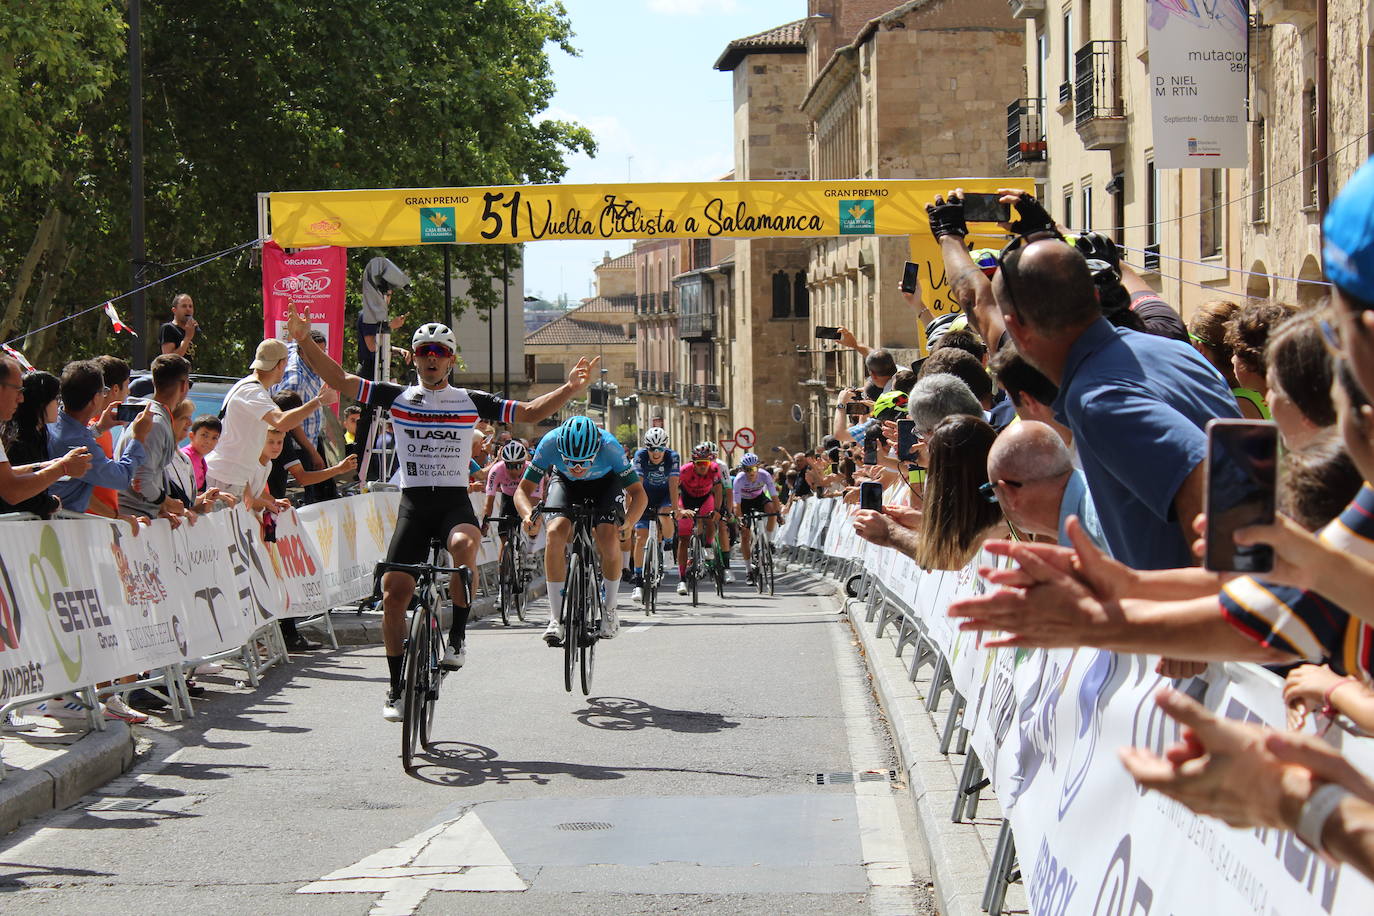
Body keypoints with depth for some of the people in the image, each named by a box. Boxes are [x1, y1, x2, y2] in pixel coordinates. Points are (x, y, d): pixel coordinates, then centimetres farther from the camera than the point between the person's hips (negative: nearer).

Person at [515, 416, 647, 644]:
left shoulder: (609, 446, -38)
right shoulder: (550, 443, -35)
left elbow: (638, 493, -31)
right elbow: (523, 490, -27)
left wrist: (628, 523, -50)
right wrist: (528, 515, -49)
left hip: (606, 482, -1)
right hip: (564, 481, 1)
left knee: (609, 537, -25)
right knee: (555, 533, -25)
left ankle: (610, 610, -1)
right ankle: (556, 618, -18)